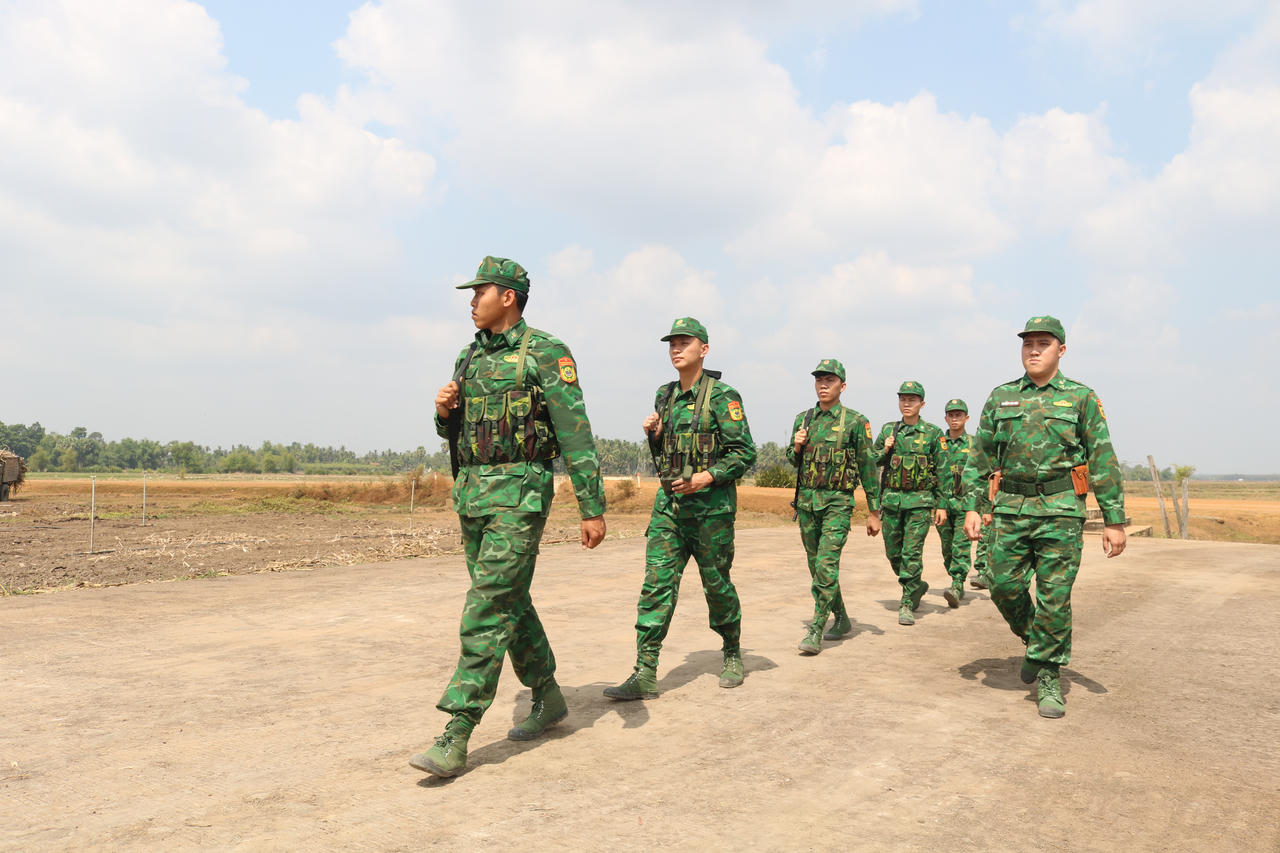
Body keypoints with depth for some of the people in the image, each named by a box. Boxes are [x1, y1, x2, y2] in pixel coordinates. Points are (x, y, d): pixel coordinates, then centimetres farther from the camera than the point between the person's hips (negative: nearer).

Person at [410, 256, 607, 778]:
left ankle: (456, 739, -9)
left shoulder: (546, 354, -7)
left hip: (520, 493, -8)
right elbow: (454, 431, 24)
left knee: (487, 610, -11)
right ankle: (548, 698, 31)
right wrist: (443, 410, 0)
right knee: (509, 602, 14)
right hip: (471, 493, 8)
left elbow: (575, 434, -11)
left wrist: (592, 508, -15)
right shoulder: (469, 357, 16)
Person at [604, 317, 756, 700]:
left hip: (711, 506, -5)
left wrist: (708, 476, -21)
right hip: (669, 502, 5)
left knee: (717, 584, 8)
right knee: (657, 583, -4)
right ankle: (645, 674, -4)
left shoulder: (722, 396, -8)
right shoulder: (664, 395, 11)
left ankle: (732, 654, 32)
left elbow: (745, 453, -10)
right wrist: (652, 434, 2)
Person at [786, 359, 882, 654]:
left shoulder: (855, 422, -4)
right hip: (806, 501, 6)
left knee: (826, 565, -15)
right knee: (816, 567, 12)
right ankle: (841, 619, 30)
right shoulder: (802, 419, 10)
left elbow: (868, 468, -2)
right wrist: (796, 448, -3)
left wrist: (874, 512, -3)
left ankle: (816, 631, -11)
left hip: (837, 502, -5)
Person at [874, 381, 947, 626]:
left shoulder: (933, 434, 1)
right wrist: (885, 451, -6)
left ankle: (908, 605, 0)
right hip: (891, 499, 4)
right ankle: (917, 587, 33)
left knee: (912, 554, -8)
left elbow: (942, 471, 1)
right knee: (893, 552, 10)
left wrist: (941, 505, -3)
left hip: (919, 501, -4)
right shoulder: (888, 430, 9)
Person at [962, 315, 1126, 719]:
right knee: (1004, 586, 2)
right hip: (1011, 509, 3)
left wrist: (1114, 520, -2)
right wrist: (972, 507, 3)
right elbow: (980, 457, 11)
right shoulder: (1000, 397, 9)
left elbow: (1103, 462, 1)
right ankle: (1033, 640, 31)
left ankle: (1047, 677, 12)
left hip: (1061, 511, -2)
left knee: (1055, 597, -1)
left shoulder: (1081, 398, 3)